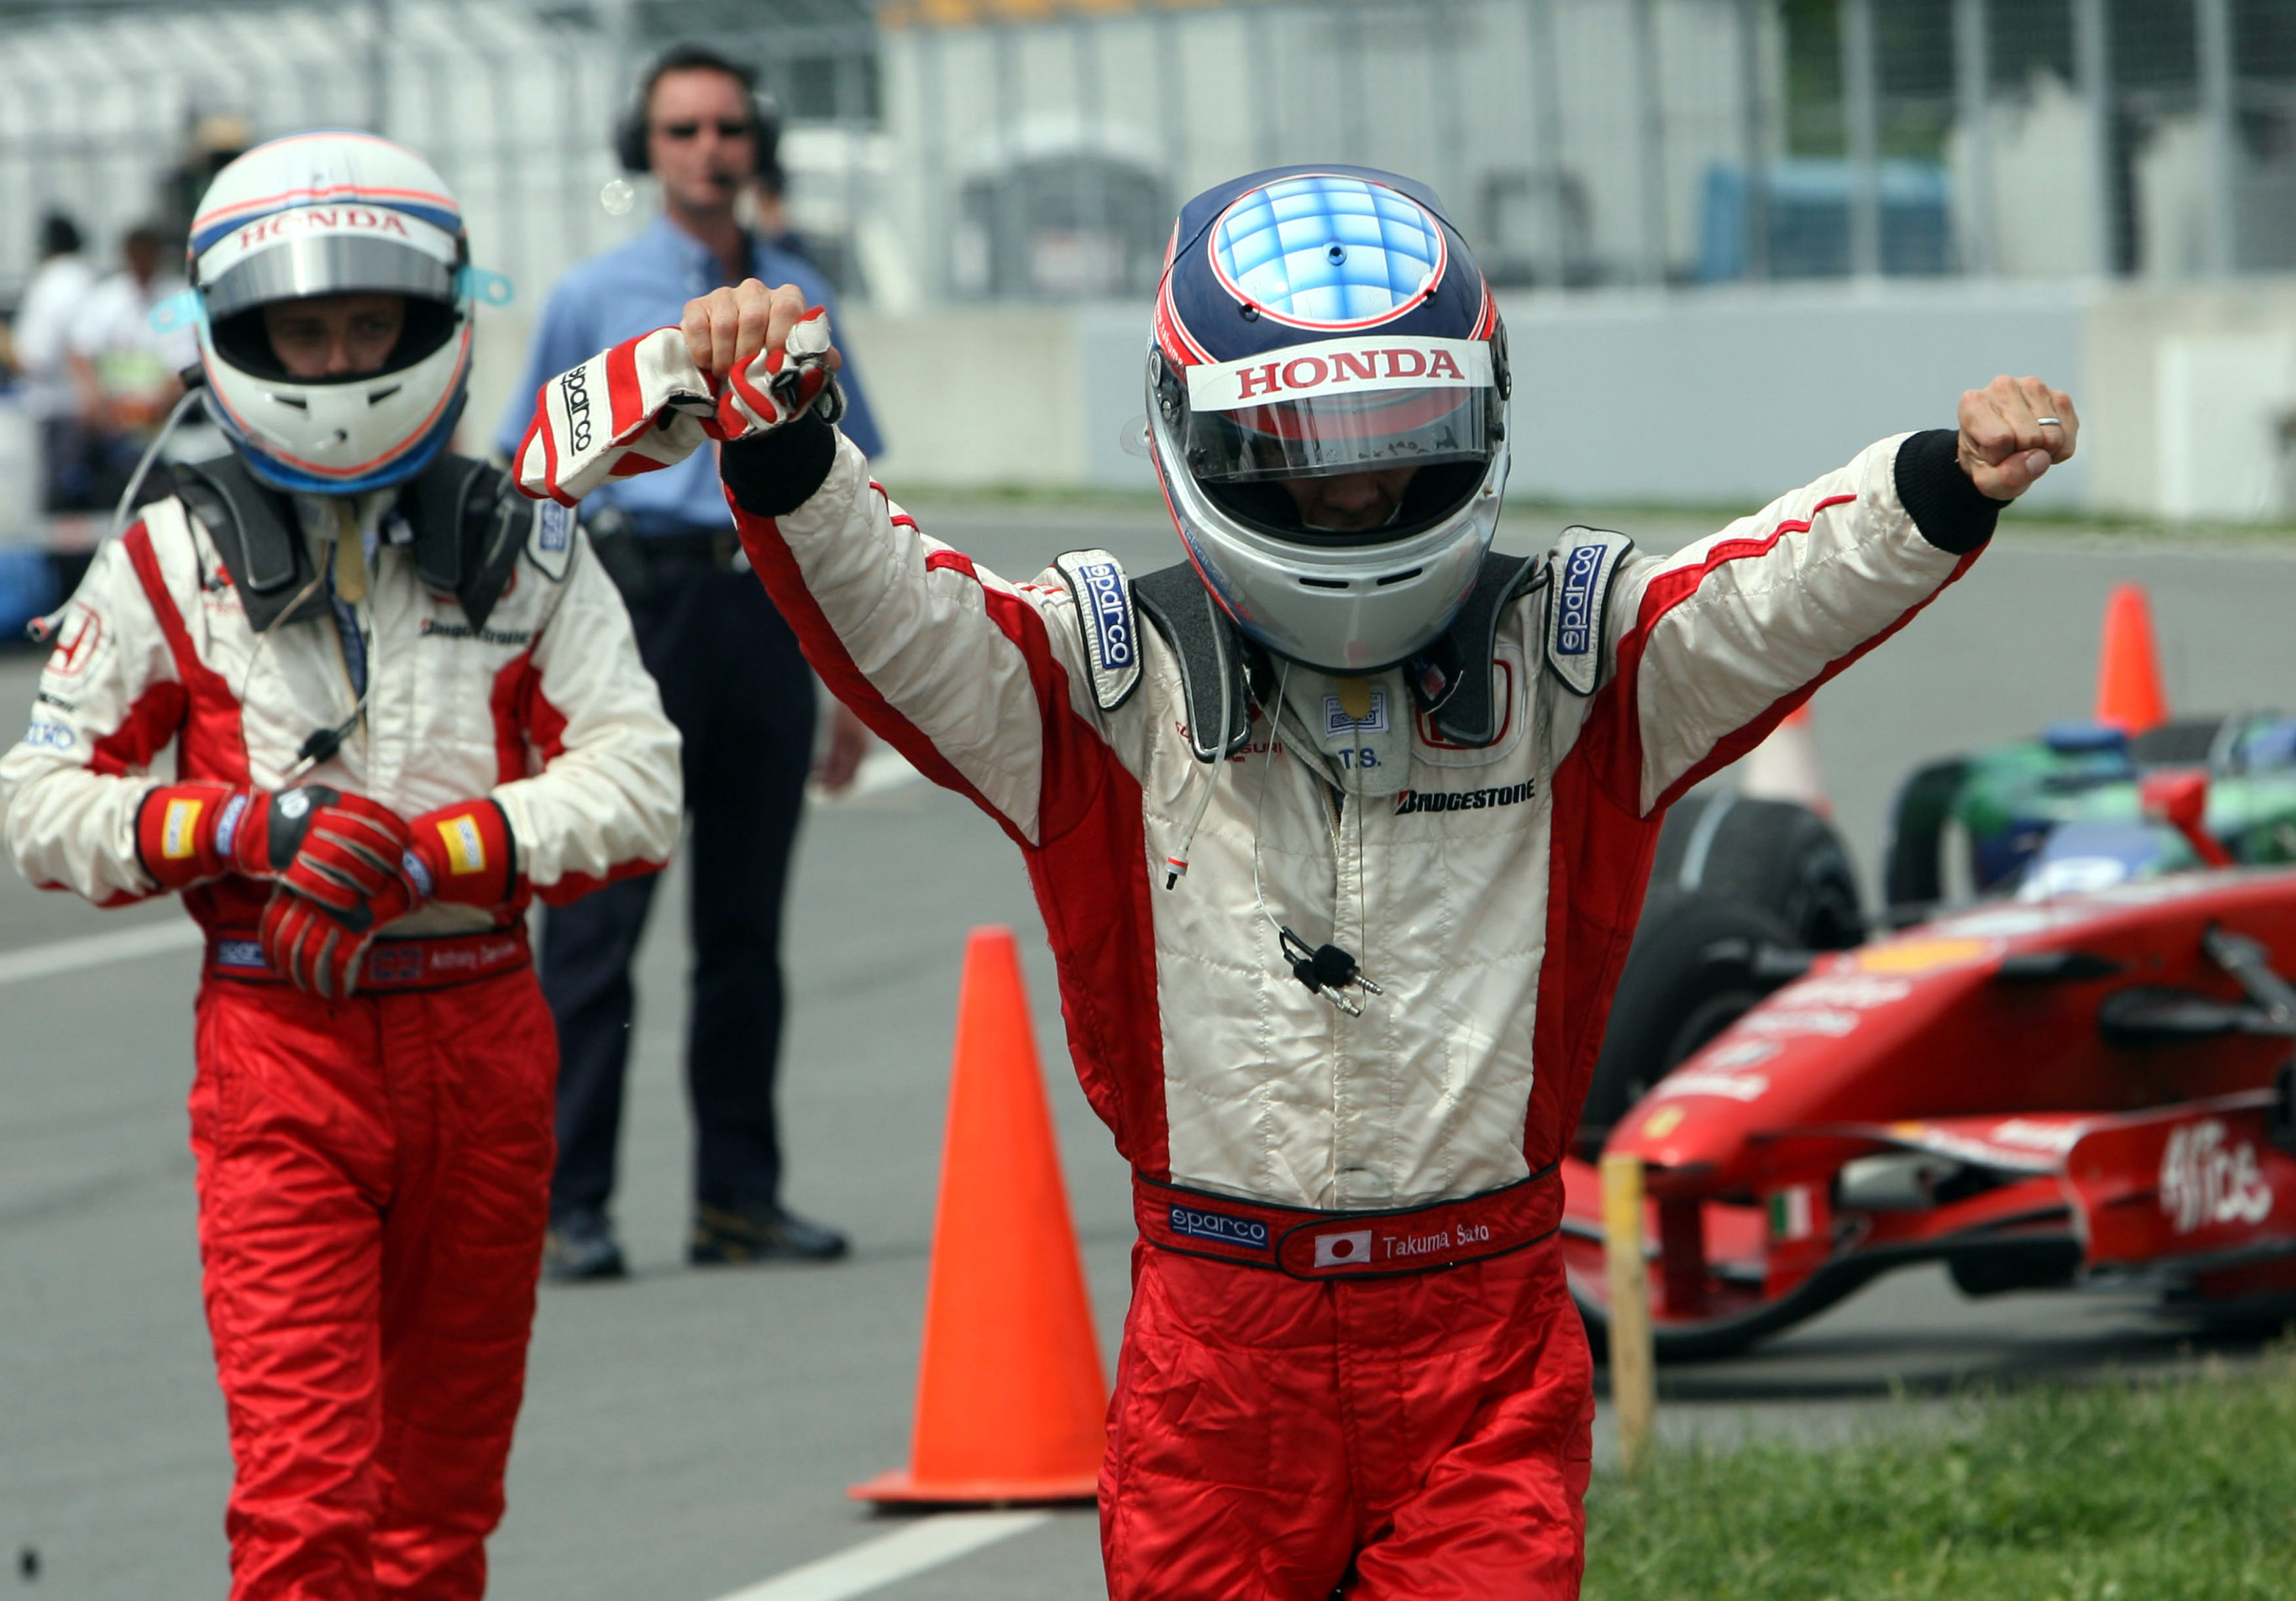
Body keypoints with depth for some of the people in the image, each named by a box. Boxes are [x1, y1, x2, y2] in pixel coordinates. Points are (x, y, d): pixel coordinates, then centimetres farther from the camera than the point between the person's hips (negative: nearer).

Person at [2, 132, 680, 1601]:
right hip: (278, 1045, -2)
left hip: (481, 1038, 2)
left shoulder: (526, 553, 4)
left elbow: (638, 785, -4)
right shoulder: (172, 562, 2)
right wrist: (251, 828, -14)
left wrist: (420, 853, -18)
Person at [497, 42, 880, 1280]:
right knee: (597, 920, -6)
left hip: (769, 608, 4)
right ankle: (567, 1208, -5)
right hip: (638, 596, -4)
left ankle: (738, 1197, 14)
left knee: (747, 921, 8)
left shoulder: (798, 302, 14)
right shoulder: (596, 298, 4)